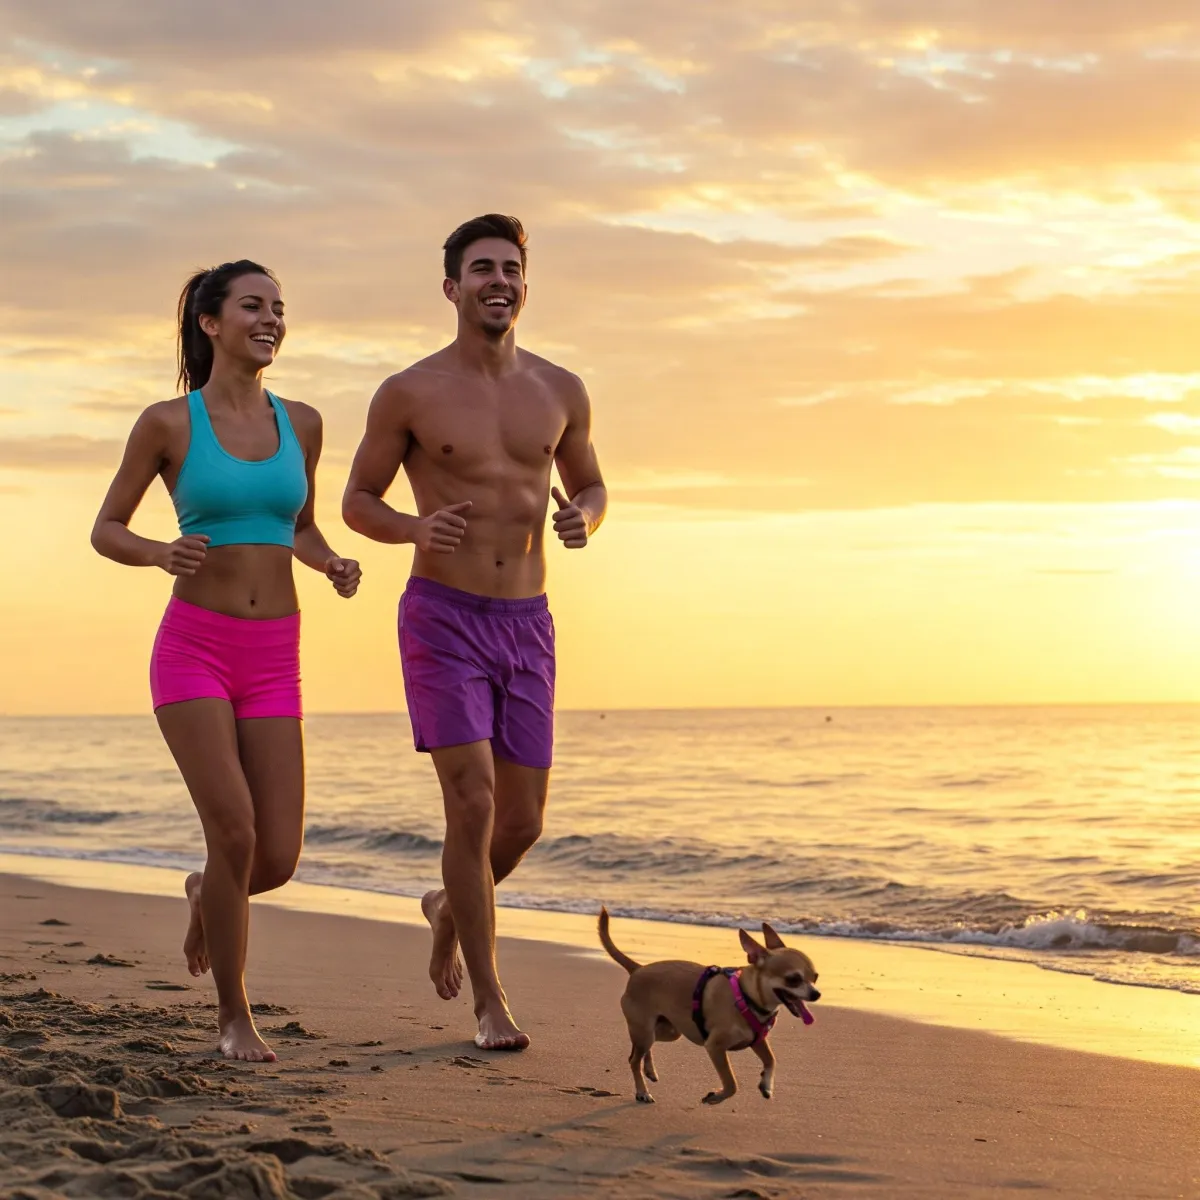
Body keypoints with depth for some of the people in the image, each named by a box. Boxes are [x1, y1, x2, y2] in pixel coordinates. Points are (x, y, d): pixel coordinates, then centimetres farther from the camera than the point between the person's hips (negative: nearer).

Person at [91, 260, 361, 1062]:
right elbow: (106, 531, 5)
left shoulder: (300, 423, 8)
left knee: (278, 860, -3)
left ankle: (207, 896, 35)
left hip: (273, 660, 4)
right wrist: (162, 554, -16)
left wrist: (335, 565, 0)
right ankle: (235, 1016, 2)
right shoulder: (167, 423, -2)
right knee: (235, 834, -18)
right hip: (193, 647, -3)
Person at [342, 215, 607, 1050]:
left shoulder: (560, 392, 5)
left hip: (527, 627, 4)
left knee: (523, 822, 7)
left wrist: (583, 519, -7)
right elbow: (358, 501, 3)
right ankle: (490, 1004, -1)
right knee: (473, 804, -13)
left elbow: (591, 486, 18)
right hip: (442, 620, -4)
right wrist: (415, 528, -19)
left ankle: (452, 910, 41)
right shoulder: (409, 394, -5)